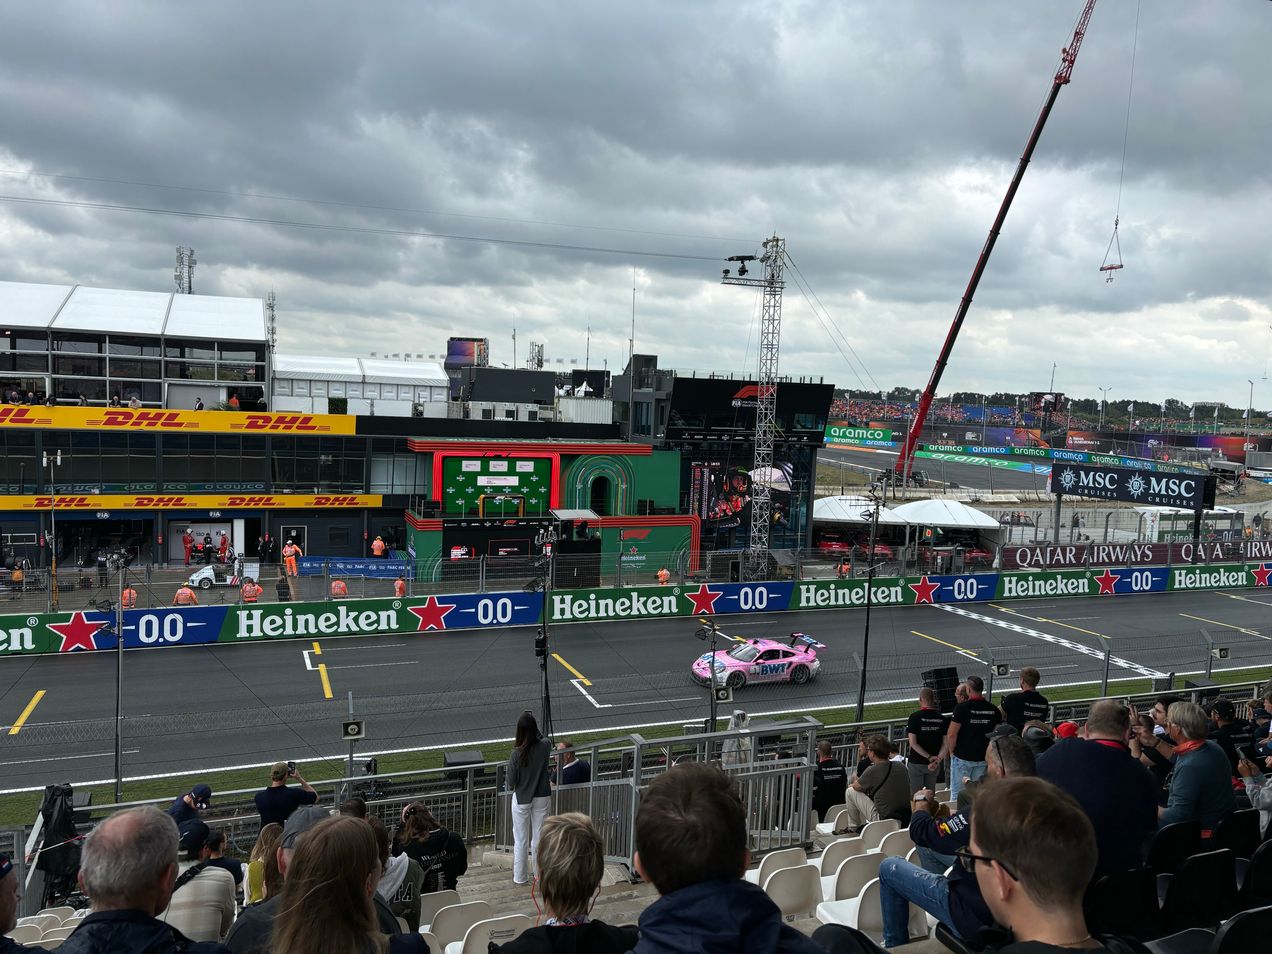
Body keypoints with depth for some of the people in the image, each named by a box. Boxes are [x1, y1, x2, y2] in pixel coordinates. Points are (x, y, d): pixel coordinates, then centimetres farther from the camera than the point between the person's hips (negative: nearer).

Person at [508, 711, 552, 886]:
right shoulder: (545, 746, -16)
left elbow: (511, 781, -13)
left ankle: (520, 877, 22)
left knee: (521, 840, 11)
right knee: (539, 836, 16)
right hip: (542, 797, 3)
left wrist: (511, 787, 10)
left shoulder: (517, 753, -23)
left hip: (522, 799, -3)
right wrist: (531, 720, 14)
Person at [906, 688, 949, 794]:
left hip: (916, 762, -4)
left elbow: (913, 743, -17)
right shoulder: (942, 718, 0)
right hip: (935, 765, 4)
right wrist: (938, 759, -12)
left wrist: (929, 757, -15)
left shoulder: (915, 717, -12)